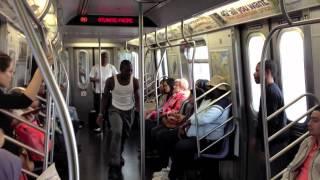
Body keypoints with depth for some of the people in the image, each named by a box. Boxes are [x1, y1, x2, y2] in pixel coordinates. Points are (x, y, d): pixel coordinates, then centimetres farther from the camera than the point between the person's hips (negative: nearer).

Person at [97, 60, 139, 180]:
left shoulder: (135, 81, -12)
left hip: (129, 111, 3)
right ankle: (114, 166, -18)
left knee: (124, 136, 14)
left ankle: (118, 156, 42)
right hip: (115, 110, -3)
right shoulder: (111, 81, -17)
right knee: (117, 133, -22)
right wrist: (101, 113, -7)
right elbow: (105, 97, -5)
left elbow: (137, 98, -1)